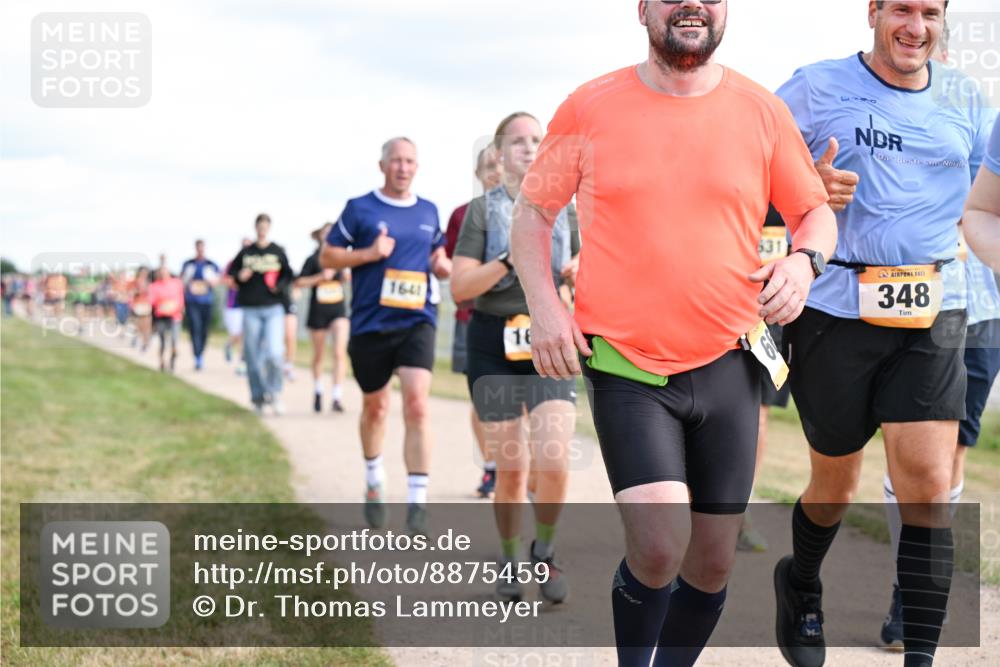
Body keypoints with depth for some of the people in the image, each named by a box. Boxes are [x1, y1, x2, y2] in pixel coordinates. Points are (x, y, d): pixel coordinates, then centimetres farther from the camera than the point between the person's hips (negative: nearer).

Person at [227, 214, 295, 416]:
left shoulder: (278, 252, 4)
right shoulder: (246, 252, 7)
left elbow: (288, 275, 9)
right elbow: (232, 271, 14)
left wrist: (279, 286, -10)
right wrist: (239, 277, -7)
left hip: (273, 309, -1)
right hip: (250, 309, 1)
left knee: (274, 353, -15)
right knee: (253, 357, 4)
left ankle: (274, 393, 5)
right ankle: (258, 398, 16)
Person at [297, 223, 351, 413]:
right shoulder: (314, 260, -6)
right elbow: (299, 282, -6)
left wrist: (348, 277, -3)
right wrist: (320, 277, -16)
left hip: (339, 310, 1)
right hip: (318, 312, -1)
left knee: (340, 352, -15)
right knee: (318, 355, 13)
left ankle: (337, 397, -17)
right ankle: (318, 392, 34)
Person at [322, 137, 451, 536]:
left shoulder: (429, 212, 11)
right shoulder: (359, 209, 1)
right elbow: (327, 256, 2)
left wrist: (443, 266, 3)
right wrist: (369, 253, -13)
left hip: (417, 322, 1)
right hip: (370, 323, -1)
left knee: (417, 405, -17)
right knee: (374, 407, 14)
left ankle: (417, 503, -16)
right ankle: (374, 483, 39)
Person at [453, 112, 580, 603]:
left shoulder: (564, 210, 11)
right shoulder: (483, 210, 3)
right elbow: (459, 287, -4)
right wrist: (509, 262, -18)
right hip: (495, 345, -1)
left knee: (554, 462, -13)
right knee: (511, 468, 2)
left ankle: (544, 554, 10)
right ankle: (510, 564, 21)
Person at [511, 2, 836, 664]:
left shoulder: (762, 111, 3)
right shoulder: (590, 109, 0)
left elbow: (816, 211, 14)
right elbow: (532, 211, 9)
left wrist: (805, 261, -8)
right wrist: (543, 305, -6)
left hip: (728, 365, 3)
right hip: (625, 367, -3)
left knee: (713, 561, 8)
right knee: (659, 546, -18)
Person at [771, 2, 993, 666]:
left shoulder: (965, 104, 11)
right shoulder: (816, 88, 0)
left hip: (931, 314, 2)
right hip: (834, 308, -2)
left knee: (929, 484, -10)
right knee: (835, 484, 12)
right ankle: (802, 585, 44)